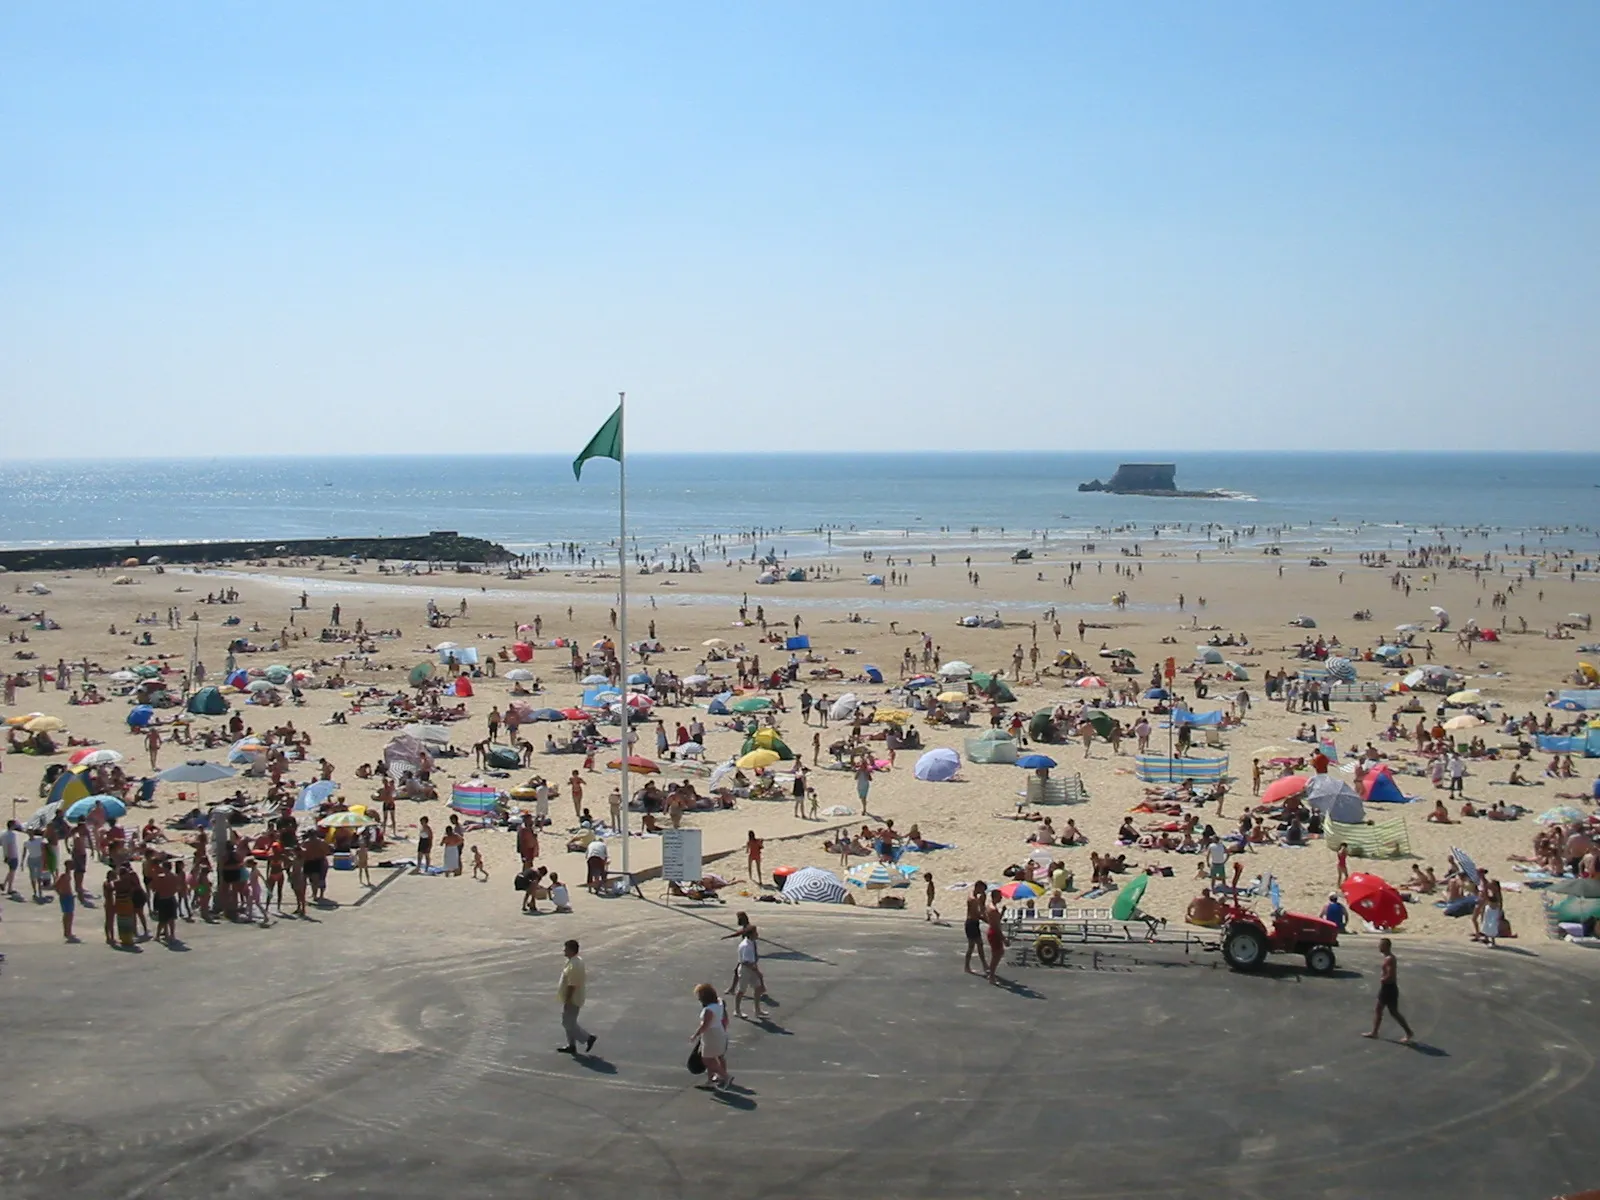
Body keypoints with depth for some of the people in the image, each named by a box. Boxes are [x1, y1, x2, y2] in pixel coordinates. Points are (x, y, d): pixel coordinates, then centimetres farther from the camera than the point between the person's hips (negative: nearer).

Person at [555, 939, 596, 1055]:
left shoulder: (574, 966, -27)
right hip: (572, 998, 10)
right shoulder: (577, 961, 6)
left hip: (572, 1000, -10)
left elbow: (572, 985, -26)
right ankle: (571, 1046, 26)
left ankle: (589, 1038, 6)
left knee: (568, 1023, -1)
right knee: (569, 1022, 17)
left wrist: (567, 1001, -21)